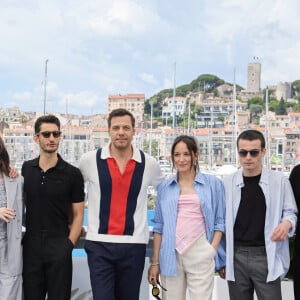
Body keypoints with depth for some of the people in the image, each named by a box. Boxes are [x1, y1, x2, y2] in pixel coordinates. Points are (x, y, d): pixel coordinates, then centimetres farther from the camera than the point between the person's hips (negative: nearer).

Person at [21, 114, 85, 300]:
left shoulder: (72, 174, -5)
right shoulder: (26, 169, 4)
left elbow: (78, 215, -2)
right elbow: (23, 202, 15)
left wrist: (69, 245, -9)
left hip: (59, 246, -3)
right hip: (31, 245, 3)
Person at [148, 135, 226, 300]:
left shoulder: (213, 183, 5)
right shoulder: (164, 187, 10)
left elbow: (220, 221, 6)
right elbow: (159, 226, 10)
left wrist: (212, 250, -6)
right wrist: (155, 262, 6)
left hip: (200, 255, -2)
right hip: (171, 255, 2)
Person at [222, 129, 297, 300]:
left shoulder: (279, 181, 0)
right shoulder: (228, 183, 3)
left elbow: (290, 212, 7)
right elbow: (223, 219, 8)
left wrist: (287, 223, -16)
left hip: (266, 256, -1)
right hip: (236, 256, 2)